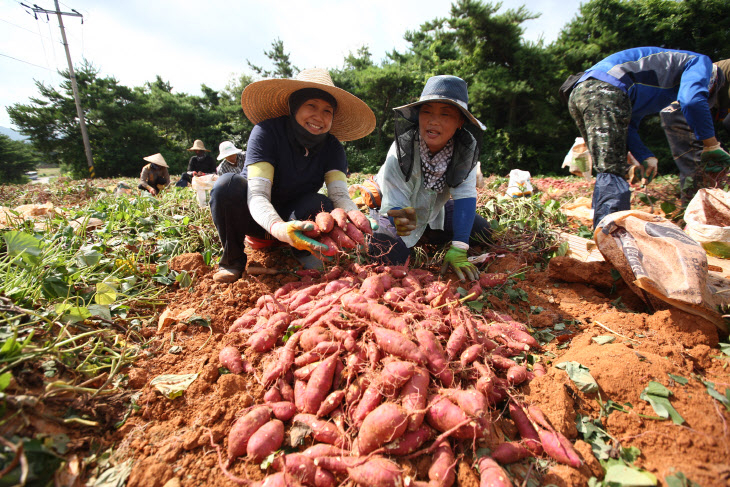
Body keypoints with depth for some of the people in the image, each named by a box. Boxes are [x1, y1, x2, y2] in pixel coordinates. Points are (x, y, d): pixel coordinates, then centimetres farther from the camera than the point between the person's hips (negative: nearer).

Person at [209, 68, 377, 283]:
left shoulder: (332, 147, -11)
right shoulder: (267, 132, -23)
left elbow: (340, 195, -23)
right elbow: (257, 195, -33)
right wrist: (278, 227, -55)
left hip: (293, 216, 1)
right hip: (256, 217, -1)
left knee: (322, 204, -30)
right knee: (228, 184, -31)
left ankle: (306, 259, -4)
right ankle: (232, 259, -9)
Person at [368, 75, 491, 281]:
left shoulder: (466, 147, -23)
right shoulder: (402, 150, -31)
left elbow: (465, 196, -26)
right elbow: (394, 205, -33)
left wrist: (458, 251, -34)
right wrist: (400, 220, -59)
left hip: (432, 210, 4)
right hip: (397, 210, -4)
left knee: (482, 231, -1)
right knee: (390, 257, -27)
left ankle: (422, 237, 15)